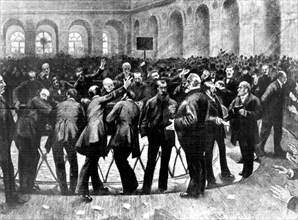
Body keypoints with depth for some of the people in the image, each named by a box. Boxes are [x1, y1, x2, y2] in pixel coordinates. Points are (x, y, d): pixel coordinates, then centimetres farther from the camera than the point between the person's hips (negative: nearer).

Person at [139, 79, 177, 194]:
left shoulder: (173, 103, 3)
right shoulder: (151, 102, 1)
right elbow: (143, 119, 1)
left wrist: (173, 114, -20)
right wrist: (144, 134, -6)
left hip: (168, 135, 1)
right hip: (154, 134, -1)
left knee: (165, 162, 9)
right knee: (151, 161, -2)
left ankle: (162, 186, 21)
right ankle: (146, 187, 5)